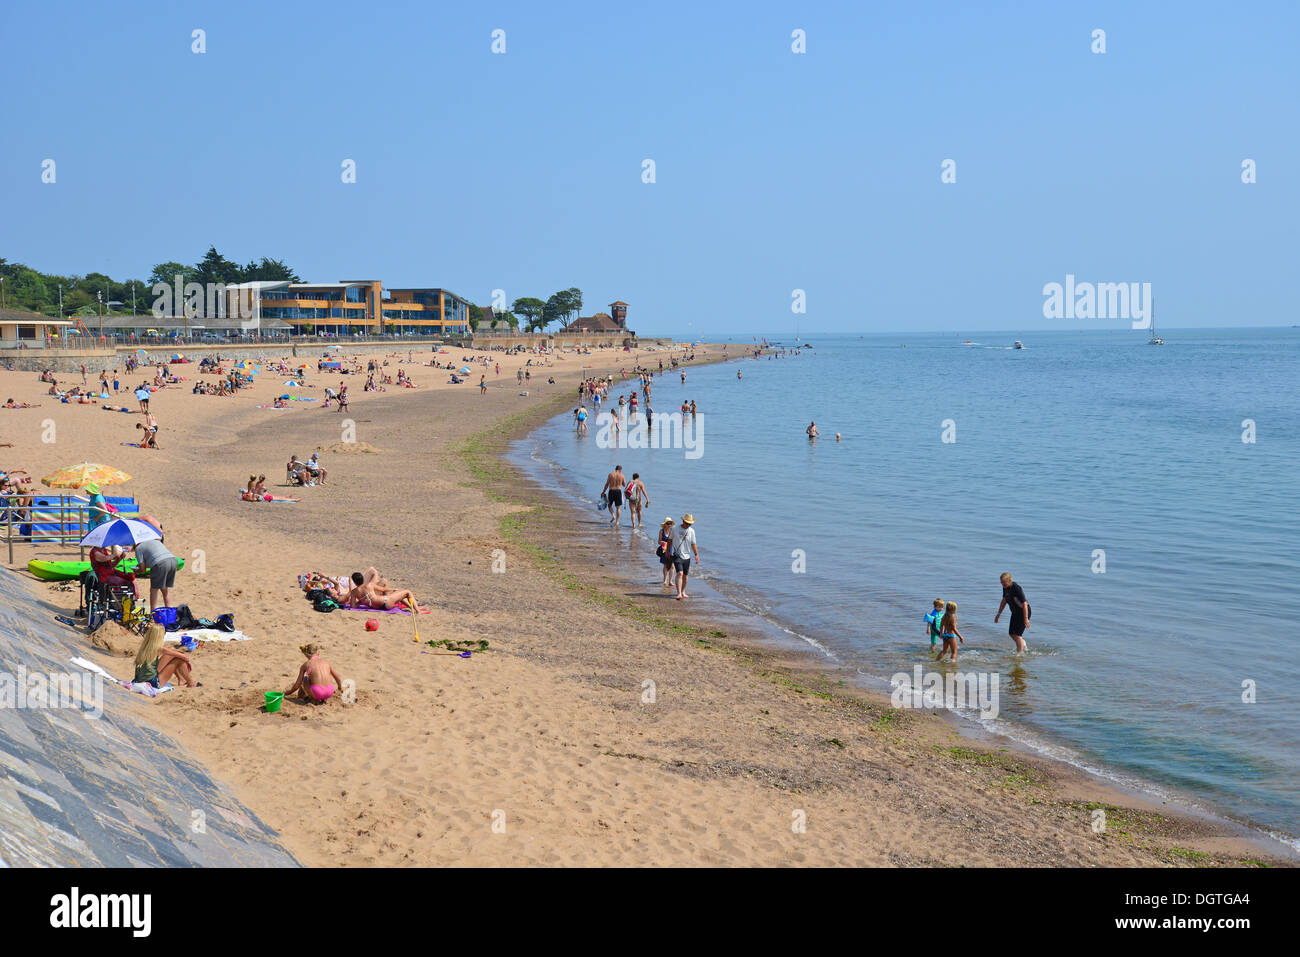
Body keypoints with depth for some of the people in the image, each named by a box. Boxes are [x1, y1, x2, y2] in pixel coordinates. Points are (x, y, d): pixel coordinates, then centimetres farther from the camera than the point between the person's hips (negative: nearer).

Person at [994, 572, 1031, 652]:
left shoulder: (1016, 588, -28)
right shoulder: (1005, 588, -3)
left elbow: (1024, 604, -27)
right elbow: (1004, 601, 12)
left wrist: (1026, 618, -27)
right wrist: (998, 614, 14)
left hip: (1024, 612, -9)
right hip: (1015, 612, 9)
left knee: (1017, 634, -11)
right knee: (1011, 633, 11)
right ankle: (1024, 647, 31)